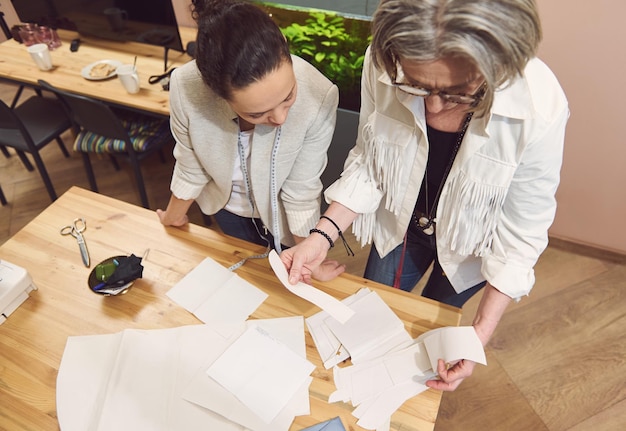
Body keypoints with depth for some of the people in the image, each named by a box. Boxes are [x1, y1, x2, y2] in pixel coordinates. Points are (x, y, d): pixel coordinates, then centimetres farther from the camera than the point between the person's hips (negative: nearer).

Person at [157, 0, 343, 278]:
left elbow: (301, 190, -24)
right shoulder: (186, 87, -33)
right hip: (227, 207, 2)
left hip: (282, 215, -1)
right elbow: (190, 169, -14)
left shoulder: (318, 96, -39)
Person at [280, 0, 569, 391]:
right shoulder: (383, 64, -28)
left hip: (469, 244, -1)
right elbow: (368, 163, -14)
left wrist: (482, 331, -26)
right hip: (400, 222, 2)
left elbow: (521, 235, -22)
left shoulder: (541, 109, -34)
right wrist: (323, 236, -25)